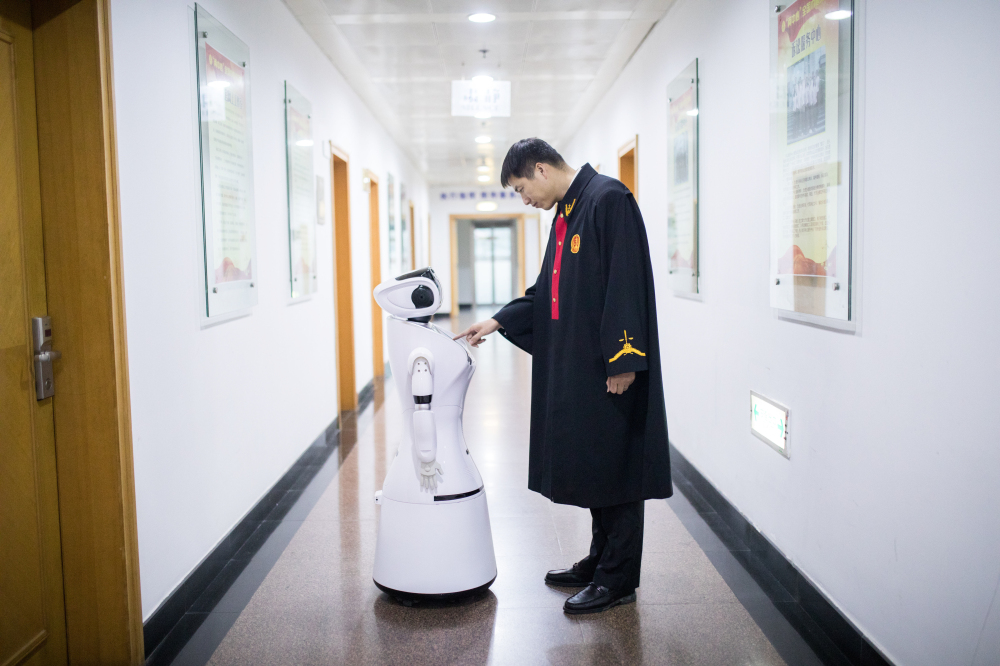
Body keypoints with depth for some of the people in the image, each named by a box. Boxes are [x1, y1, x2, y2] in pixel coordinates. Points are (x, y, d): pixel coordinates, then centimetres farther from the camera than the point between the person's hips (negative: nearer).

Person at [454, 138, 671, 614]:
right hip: (576, 365, 10)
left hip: (609, 367, -9)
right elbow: (549, 290, 22)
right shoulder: (566, 213, 16)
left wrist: (622, 359, -24)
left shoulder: (609, 200, -13)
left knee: (612, 464, -1)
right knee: (588, 463, 16)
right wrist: (498, 321, 17)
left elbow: (626, 283, -20)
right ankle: (600, 562, 29)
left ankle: (618, 579, 12)